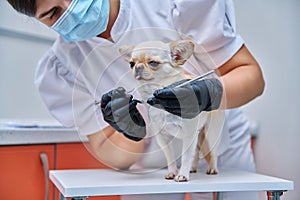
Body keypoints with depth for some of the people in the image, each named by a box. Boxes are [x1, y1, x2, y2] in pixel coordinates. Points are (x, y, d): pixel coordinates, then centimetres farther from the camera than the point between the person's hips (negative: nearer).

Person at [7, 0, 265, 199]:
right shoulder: (57, 70, -15)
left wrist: (209, 93, -38)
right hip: (148, 172, 1)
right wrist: (132, 134, -33)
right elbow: (110, 155, -11)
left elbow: (251, 75, -18)